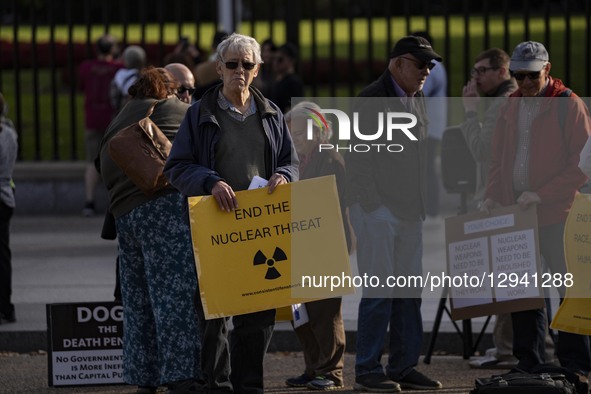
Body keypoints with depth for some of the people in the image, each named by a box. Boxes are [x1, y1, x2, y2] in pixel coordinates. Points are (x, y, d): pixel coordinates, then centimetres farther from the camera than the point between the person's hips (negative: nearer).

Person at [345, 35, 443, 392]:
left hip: (409, 211, 8)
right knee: (380, 289, -7)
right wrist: (372, 203, -16)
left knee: (410, 291, 8)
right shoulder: (372, 99, -9)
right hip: (378, 209, -8)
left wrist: (422, 203, 15)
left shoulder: (417, 100, 16)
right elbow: (358, 157, -12)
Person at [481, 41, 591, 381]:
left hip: (558, 215, -6)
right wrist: (492, 196, 4)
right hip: (515, 213, 6)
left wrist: (542, 195, -17)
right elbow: (499, 160, 21)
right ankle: (529, 362, 14)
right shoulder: (510, 108, 15)